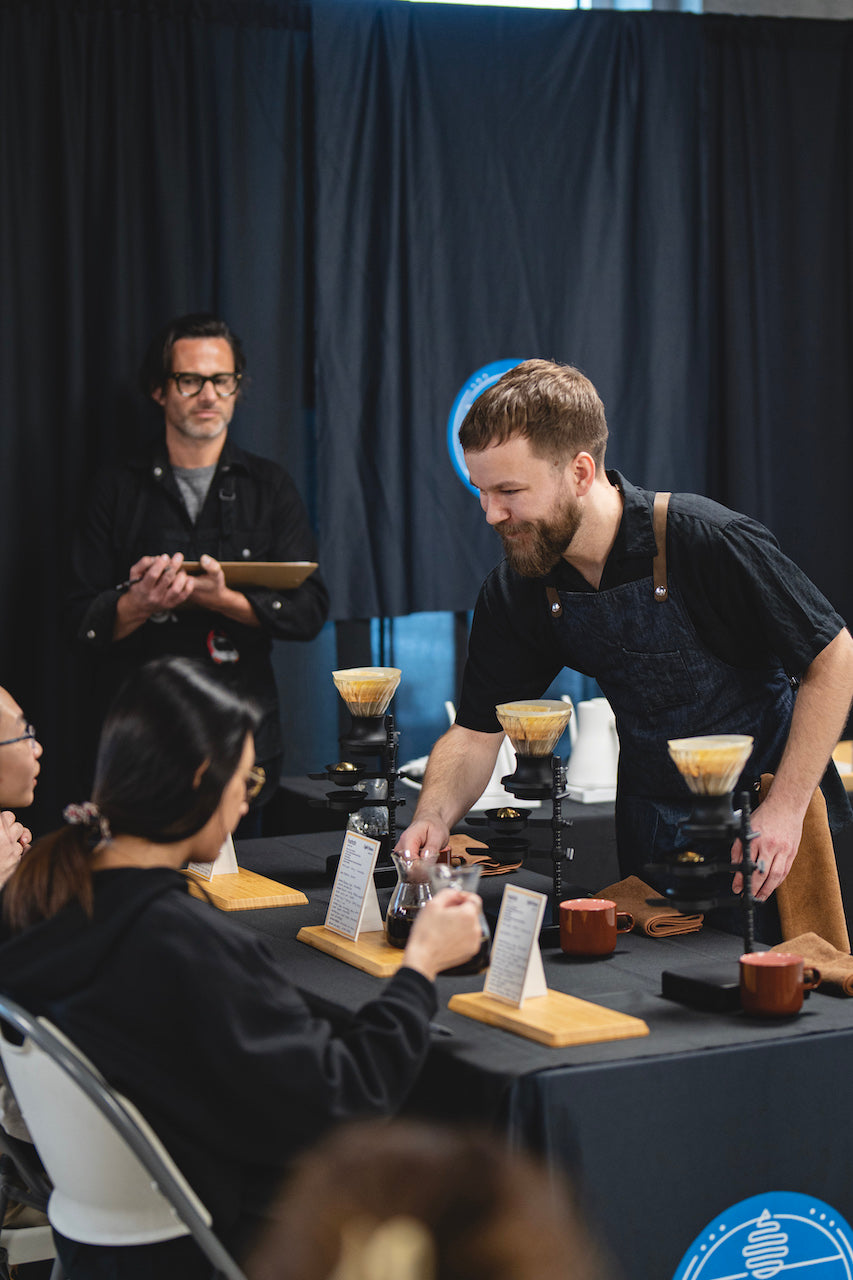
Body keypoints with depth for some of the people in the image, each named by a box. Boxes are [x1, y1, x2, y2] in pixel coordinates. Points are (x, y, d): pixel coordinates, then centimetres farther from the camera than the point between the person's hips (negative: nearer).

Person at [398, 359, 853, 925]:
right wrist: (434, 816, -23)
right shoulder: (516, 592, -9)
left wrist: (785, 809, -22)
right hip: (652, 825, 5)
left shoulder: (708, 541, -26)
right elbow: (475, 733, -2)